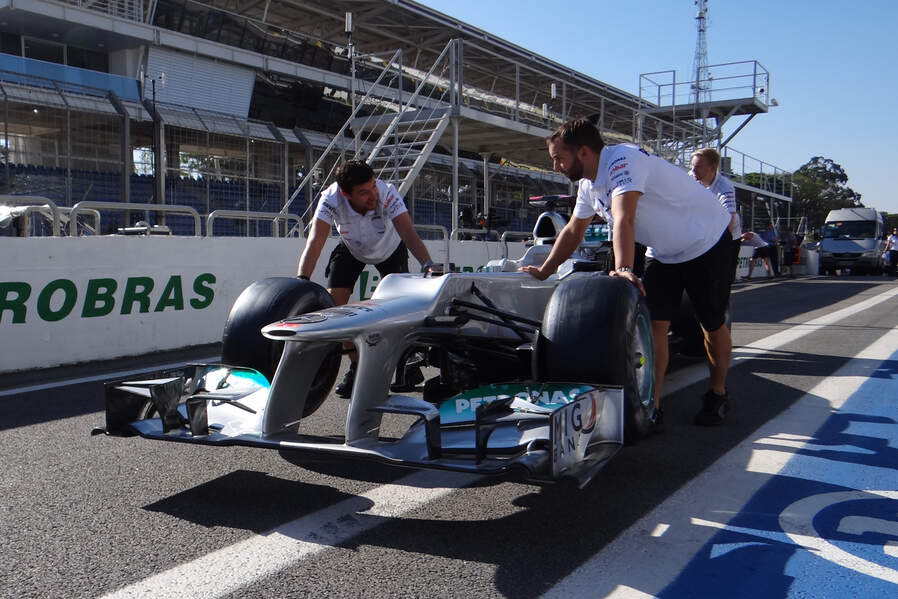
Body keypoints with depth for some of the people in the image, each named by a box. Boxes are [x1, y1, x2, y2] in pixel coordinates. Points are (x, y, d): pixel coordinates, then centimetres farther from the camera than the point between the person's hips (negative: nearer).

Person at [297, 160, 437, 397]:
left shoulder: (387, 193, -38)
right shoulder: (331, 199, -36)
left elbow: (408, 233, -46)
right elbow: (315, 242, -43)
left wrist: (428, 264, -63)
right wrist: (301, 280, -57)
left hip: (390, 248, -1)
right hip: (352, 250, 1)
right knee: (333, 300, -13)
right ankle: (357, 366, 2)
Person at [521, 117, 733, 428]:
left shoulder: (623, 160, -29)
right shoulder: (588, 184, -1)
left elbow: (624, 219, -42)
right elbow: (573, 232, 10)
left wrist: (623, 269, -53)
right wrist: (543, 272, 10)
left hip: (705, 242, -7)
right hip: (663, 253, 7)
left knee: (713, 325, 5)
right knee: (655, 323, -5)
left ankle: (717, 395, 25)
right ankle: (652, 406, -3)